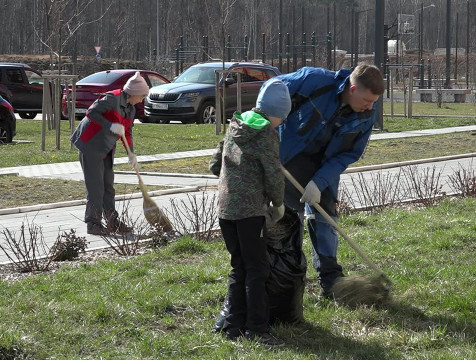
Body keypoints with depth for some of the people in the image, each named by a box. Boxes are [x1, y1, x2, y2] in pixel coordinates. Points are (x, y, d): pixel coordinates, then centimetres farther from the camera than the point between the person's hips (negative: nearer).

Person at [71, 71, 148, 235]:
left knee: (108, 184, 11)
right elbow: (91, 112, -25)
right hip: (91, 145, -9)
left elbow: (127, 132, 14)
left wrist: (131, 154, 2)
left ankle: (112, 221, 16)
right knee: (95, 185, -8)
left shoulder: (130, 109, 9)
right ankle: (93, 223, -4)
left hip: (106, 148, 9)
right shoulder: (112, 99, -18)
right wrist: (110, 125, -32)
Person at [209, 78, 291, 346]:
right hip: (251, 210, -7)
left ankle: (234, 326, 15)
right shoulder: (267, 134, -10)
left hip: (226, 208, 7)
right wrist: (278, 204, 5)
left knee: (239, 268, 15)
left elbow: (215, 165, 19)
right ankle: (256, 329, -2)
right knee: (257, 269, -2)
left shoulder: (235, 127, 14)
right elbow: (274, 174, -11)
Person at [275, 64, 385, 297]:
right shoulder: (315, 80, -28)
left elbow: (350, 154, -8)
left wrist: (319, 182, -18)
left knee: (324, 214, 7)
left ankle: (331, 279, 15)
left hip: (324, 165, 4)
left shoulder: (366, 117, -13)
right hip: (290, 156, -4)